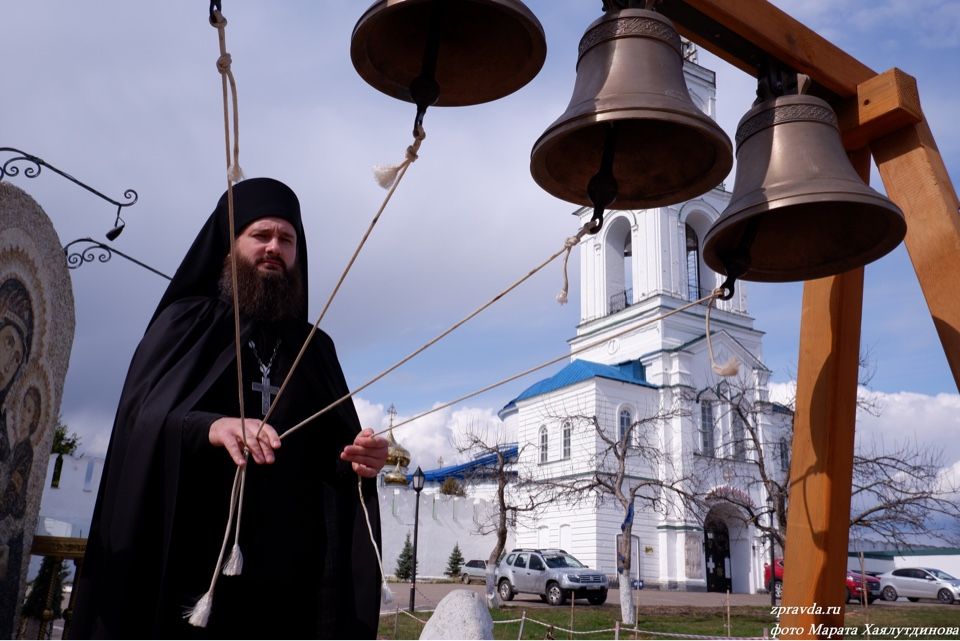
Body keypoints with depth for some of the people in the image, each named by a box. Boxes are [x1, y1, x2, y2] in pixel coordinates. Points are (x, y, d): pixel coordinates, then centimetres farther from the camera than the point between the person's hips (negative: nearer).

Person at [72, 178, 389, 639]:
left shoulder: (315, 347, 18)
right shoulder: (187, 321, 8)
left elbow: (332, 454, 11)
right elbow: (140, 415, -8)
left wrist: (358, 459, -12)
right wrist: (209, 427, -28)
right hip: (186, 558, -2)